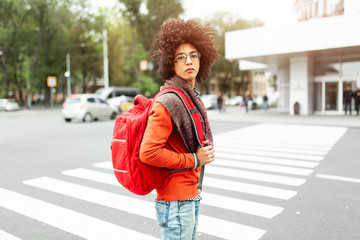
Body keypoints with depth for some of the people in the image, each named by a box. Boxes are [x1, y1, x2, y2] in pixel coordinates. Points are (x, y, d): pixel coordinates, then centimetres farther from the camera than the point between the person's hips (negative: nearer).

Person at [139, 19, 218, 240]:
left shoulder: (192, 97, 10)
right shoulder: (168, 102, -19)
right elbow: (148, 153, -26)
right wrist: (194, 160, -19)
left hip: (191, 194, 9)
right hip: (176, 198, -9)